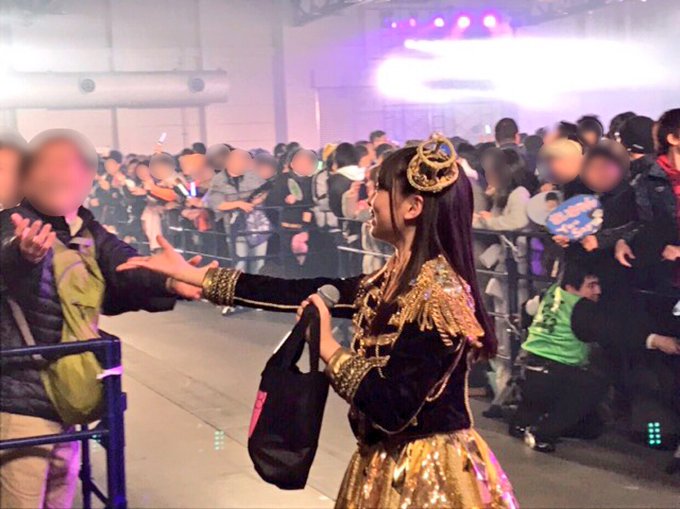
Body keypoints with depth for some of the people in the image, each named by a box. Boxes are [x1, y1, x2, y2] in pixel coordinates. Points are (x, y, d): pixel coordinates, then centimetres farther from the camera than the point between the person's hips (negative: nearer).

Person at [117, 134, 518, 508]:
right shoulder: (394, 280, 2)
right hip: (388, 463, 8)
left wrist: (327, 346, -16)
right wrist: (189, 274, 5)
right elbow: (301, 293, 3)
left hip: (428, 473, -8)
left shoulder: (439, 295, -23)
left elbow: (391, 410, -26)